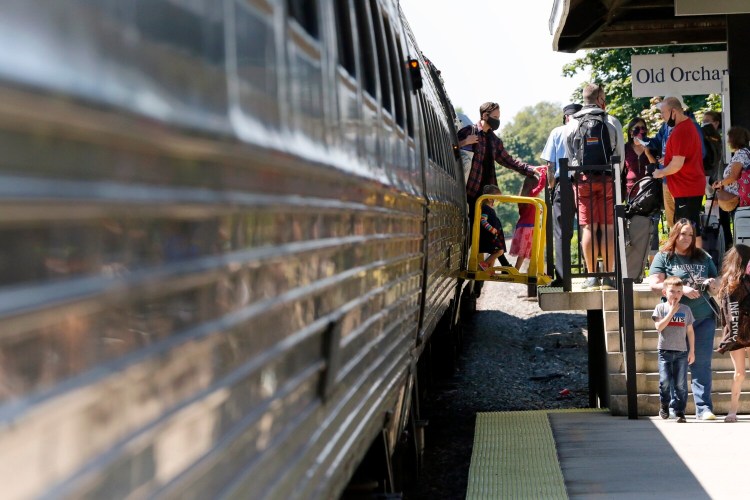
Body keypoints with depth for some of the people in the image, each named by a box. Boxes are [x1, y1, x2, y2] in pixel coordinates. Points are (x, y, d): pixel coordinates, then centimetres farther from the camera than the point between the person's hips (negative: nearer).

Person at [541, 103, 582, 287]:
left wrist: (552, 187, 10)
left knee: (562, 233, 0)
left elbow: (550, 165, 3)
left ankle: (561, 277, -7)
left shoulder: (557, 132, 5)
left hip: (563, 184, -1)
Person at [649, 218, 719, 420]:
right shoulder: (664, 257, 3)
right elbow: (654, 284, -9)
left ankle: (704, 409, -2)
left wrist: (713, 285, -4)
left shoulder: (703, 258, 14)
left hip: (703, 318, 3)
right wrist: (682, 289, -17)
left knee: (702, 364, -2)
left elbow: (716, 288, 20)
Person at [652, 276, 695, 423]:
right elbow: (659, 327, -10)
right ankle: (664, 404, 18)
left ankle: (680, 412, 4)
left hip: (682, 352, 1)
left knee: (681, 384, -2)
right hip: (665, 351, -1)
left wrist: (692, 351, 6)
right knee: (665, 381, -7)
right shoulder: (660, 308, 3)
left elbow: (690, 331, 11)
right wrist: (672, 312, -11)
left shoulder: (685, 309, 9)